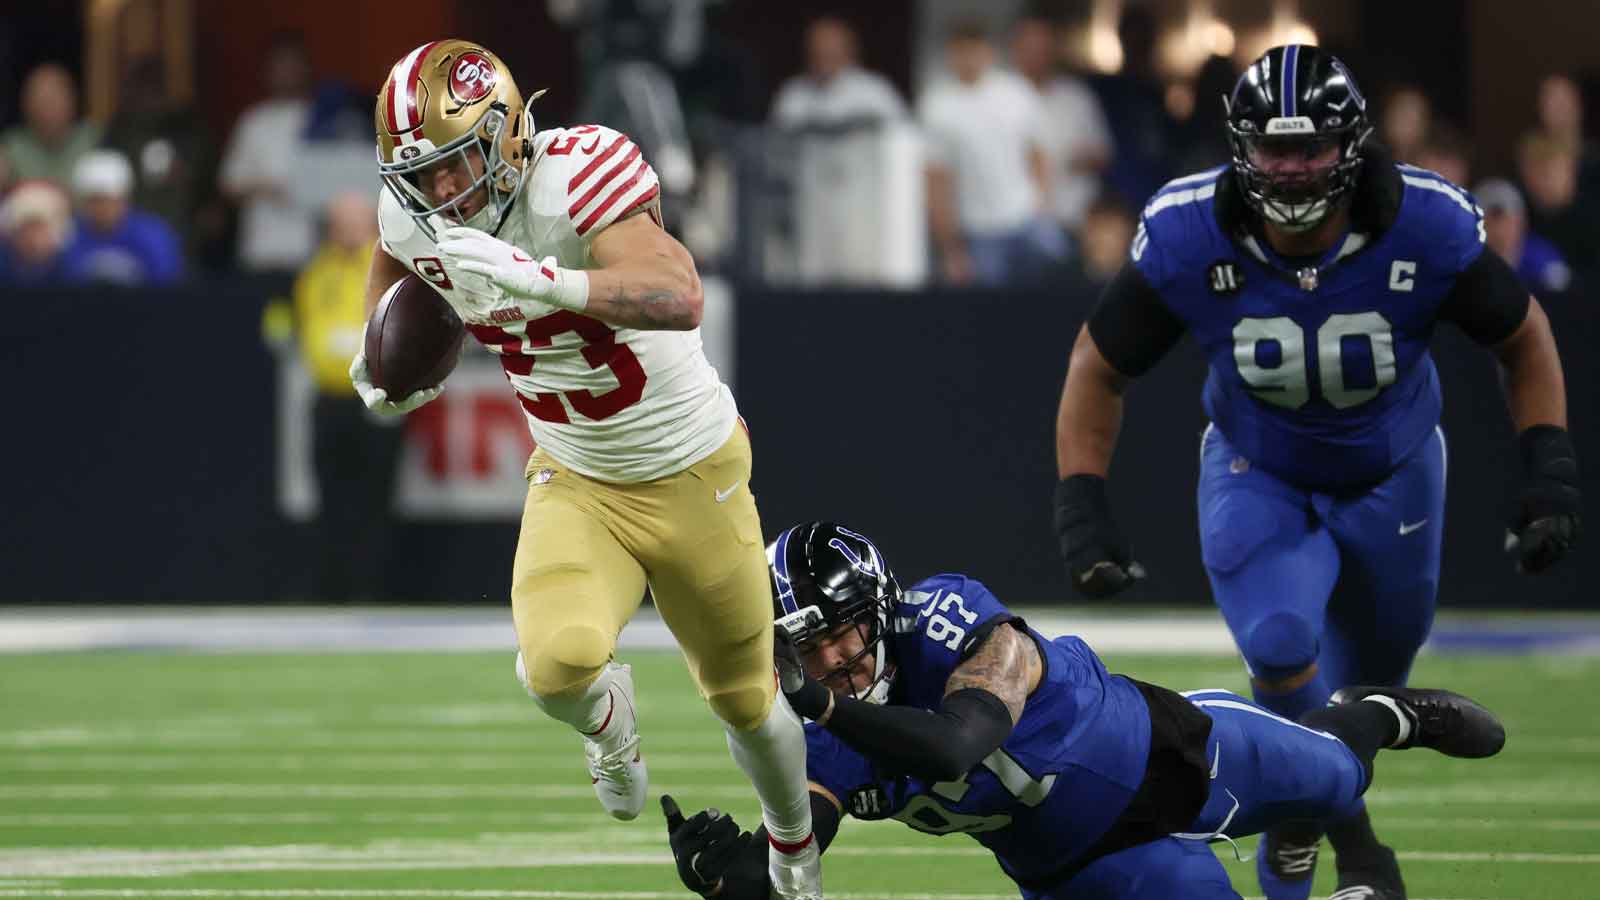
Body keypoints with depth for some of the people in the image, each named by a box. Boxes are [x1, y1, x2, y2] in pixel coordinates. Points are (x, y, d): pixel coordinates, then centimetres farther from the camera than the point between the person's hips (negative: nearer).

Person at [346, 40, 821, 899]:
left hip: (692, 474, -3)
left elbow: (679, 300, -45)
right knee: (558, 662, -26)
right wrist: (381, 365, 1)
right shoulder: (415, 217, -12)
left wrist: (539, 281, -56)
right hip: (574, 482, 3)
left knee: (742, 696, 14)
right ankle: (606, 715, 13)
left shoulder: (578, 174, -30)